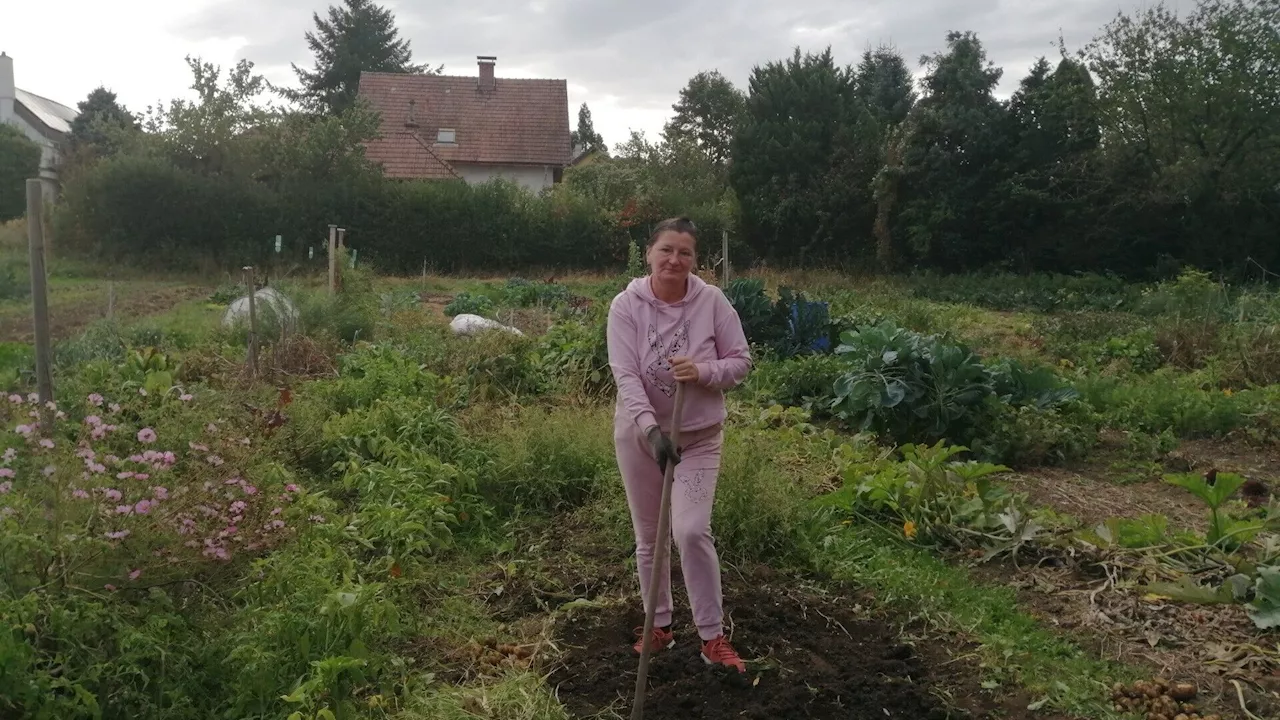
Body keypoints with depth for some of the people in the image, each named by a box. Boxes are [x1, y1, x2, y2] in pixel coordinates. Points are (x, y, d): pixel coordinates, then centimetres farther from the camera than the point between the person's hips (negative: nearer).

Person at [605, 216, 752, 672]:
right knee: (648, 536, 13)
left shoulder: (712, 301, -9)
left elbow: (741, 361, -3)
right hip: (640, 434, 1)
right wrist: (651, 429, -33)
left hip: (699, 436, -1)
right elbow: (626, 376, -20)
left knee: (691, 531, -13)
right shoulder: (626, 305, -12)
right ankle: (659, 625, 32)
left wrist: (703, 372, -23)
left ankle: (713, 637, 2)